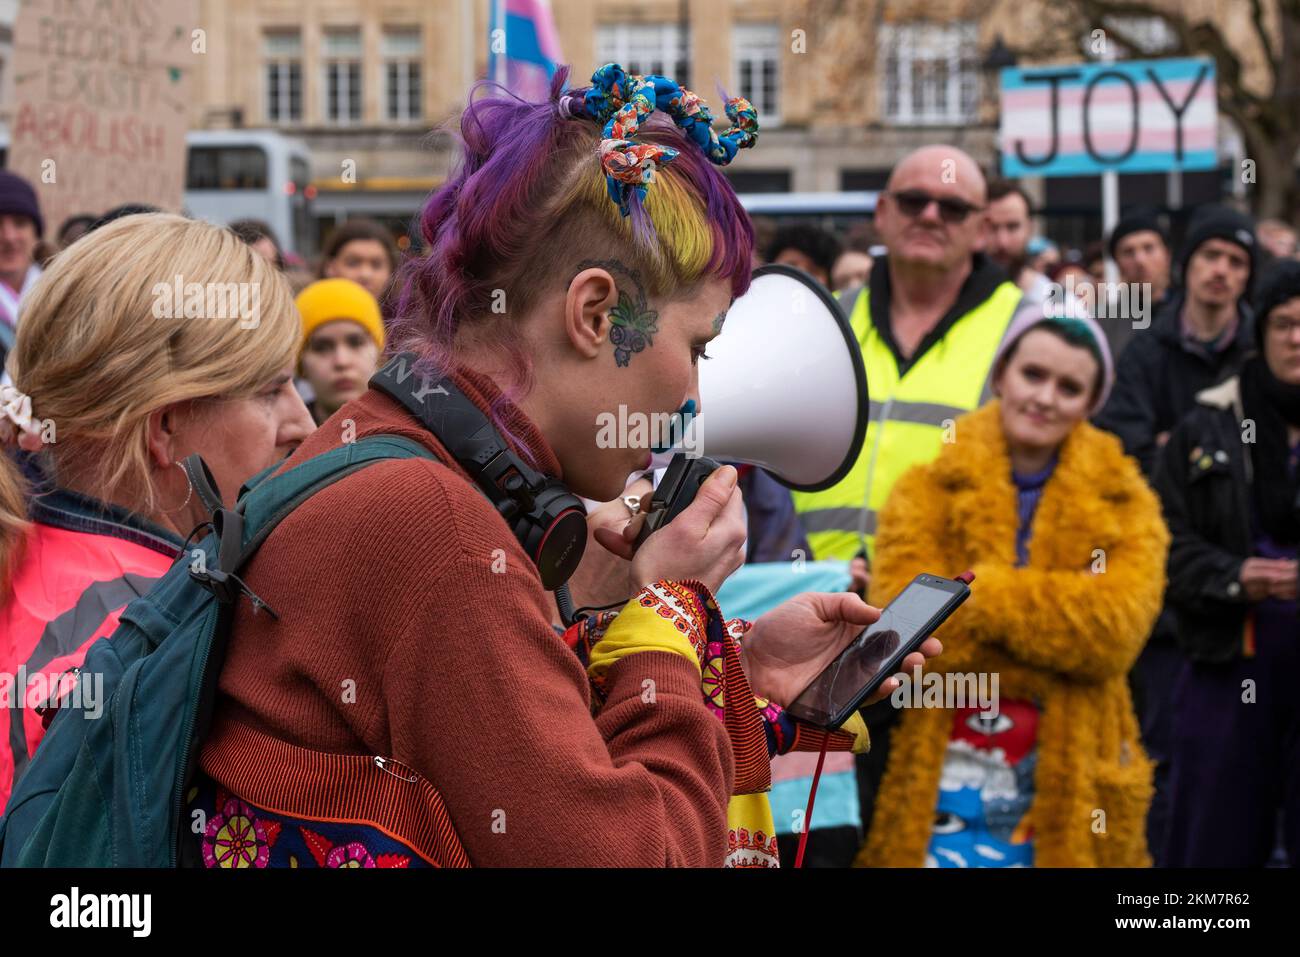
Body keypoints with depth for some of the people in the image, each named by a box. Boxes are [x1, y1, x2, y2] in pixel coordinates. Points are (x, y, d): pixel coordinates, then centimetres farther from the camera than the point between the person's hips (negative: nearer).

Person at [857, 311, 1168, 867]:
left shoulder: (1123, 504, 7)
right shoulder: (928, 490, 3)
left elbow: (1116, 629, -10)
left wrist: (982, 594, -12)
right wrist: (1063, 610, -10)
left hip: (1068, 787, 1)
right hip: (946, 778, -1)